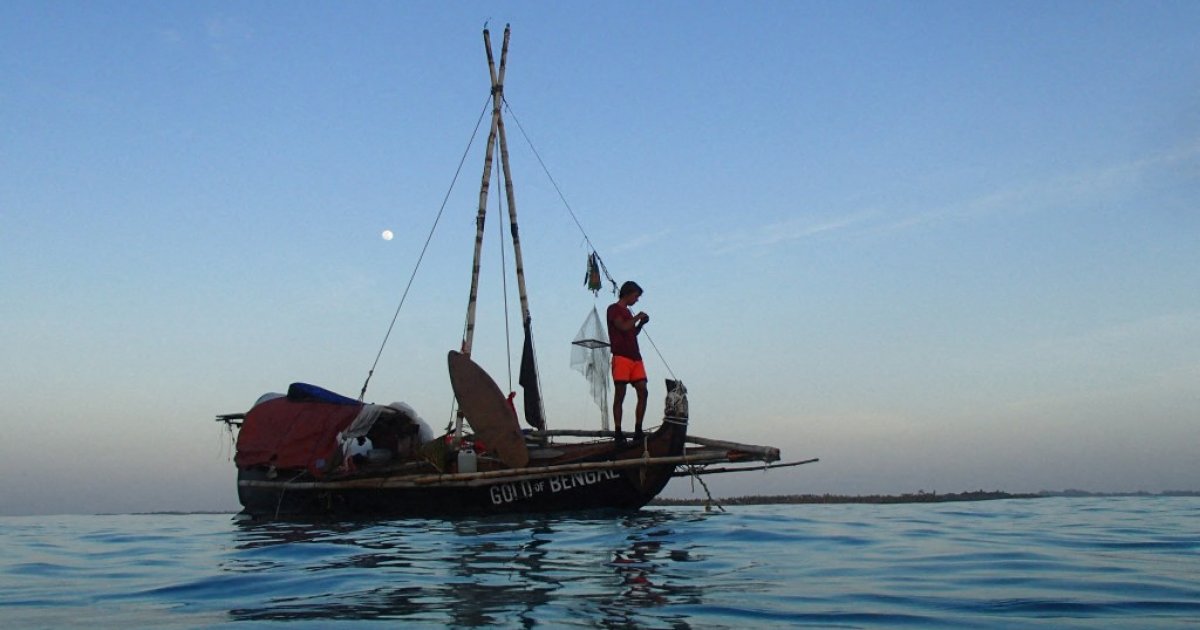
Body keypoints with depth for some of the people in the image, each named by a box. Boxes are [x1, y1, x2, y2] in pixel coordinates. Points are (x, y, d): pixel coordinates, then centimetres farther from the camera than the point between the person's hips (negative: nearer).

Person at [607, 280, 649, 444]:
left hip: (635, 357, 8)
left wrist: (641, 324, 13)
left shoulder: (627, 311, 23)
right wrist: (638, 317, -4)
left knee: (643, 392, -1)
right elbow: (623, 327, -16)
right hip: (621, 357, -8)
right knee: (620, 395, -6)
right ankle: (618, 433, -4)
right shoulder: (614, 309, -1)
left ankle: (638, 431, 3)